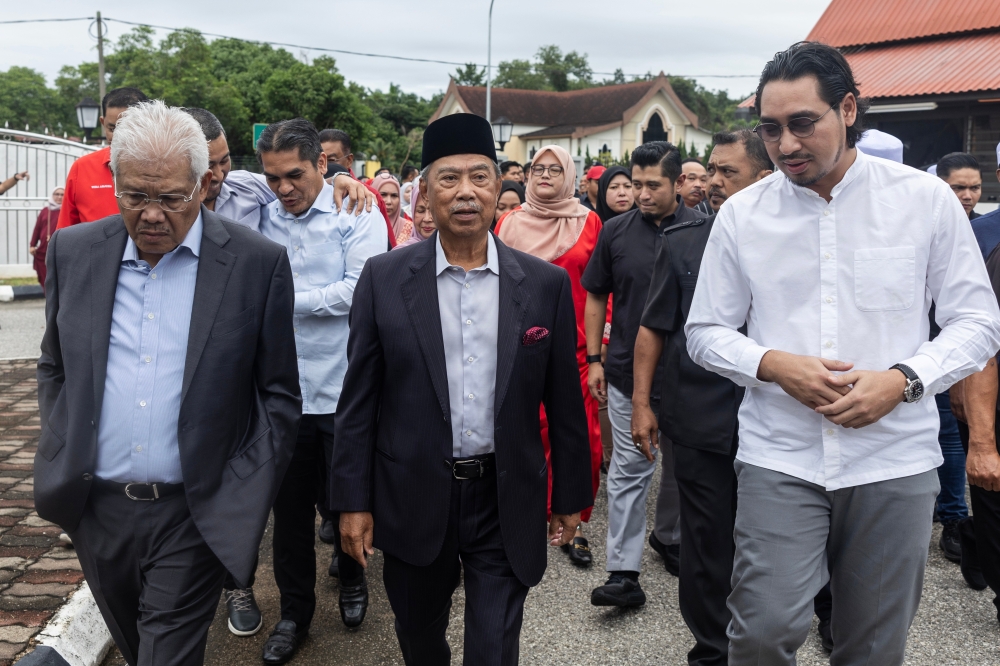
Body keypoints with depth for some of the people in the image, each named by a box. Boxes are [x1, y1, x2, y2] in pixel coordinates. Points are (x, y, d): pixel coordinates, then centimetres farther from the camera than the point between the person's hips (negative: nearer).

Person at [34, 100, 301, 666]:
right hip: (95, 508, 5)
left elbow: (278, 395, -5)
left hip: (193, 516, -4)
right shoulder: (74, 251, 2)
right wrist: (62, 459, 4)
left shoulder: (258, 263, -9)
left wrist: (245, 500, -9)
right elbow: (55, 368, 14)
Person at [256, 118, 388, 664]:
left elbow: (358, 290, -15)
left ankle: (352, 580, 40)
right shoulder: (262, 215, 6)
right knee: (290, 505, 11)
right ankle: (294, 610, 29)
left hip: (344, 388, -3)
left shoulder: (357, 215, -5)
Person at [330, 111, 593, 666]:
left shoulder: (546, 284, -4)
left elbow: (564, 403, 2)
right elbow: (360, 399, -2)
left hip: (506, 504, -1)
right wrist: (353, 500, -2)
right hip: (413, 500, 1)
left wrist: (571, 496, 7)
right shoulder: (383, 279, -4)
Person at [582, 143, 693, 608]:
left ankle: (671, 537, 39)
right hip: (626, 373, 0)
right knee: (629, 469, 1)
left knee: (681, 464, 16)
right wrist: (594, 359, 2)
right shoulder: (616, 231, -1)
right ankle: (624, 573, 5)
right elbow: (595, 296, 6)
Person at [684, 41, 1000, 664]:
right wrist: (775, 365, -13)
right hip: (780, 457, 0)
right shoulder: (741, 214, 0)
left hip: (895, 460, 1)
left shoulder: (927, 199, -1)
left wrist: (904, 379, -15)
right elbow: (706, 331, 6)